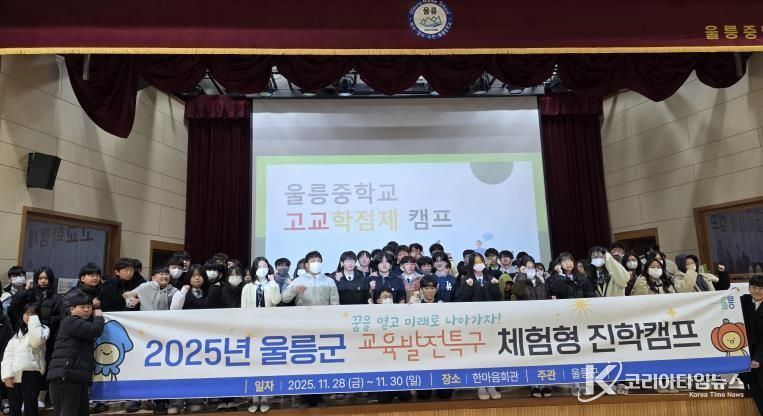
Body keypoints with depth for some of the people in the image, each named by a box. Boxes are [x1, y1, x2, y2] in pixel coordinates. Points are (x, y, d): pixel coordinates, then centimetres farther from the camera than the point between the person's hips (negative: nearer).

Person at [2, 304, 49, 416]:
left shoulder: (43, 329, 2)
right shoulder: (17, 333, 16)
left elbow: (36, 341, -21)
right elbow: (8, 354, 7)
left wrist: (34, 319, -9)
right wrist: (7, 374, -6)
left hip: (31, 373, -5)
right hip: (14, 375, 5)